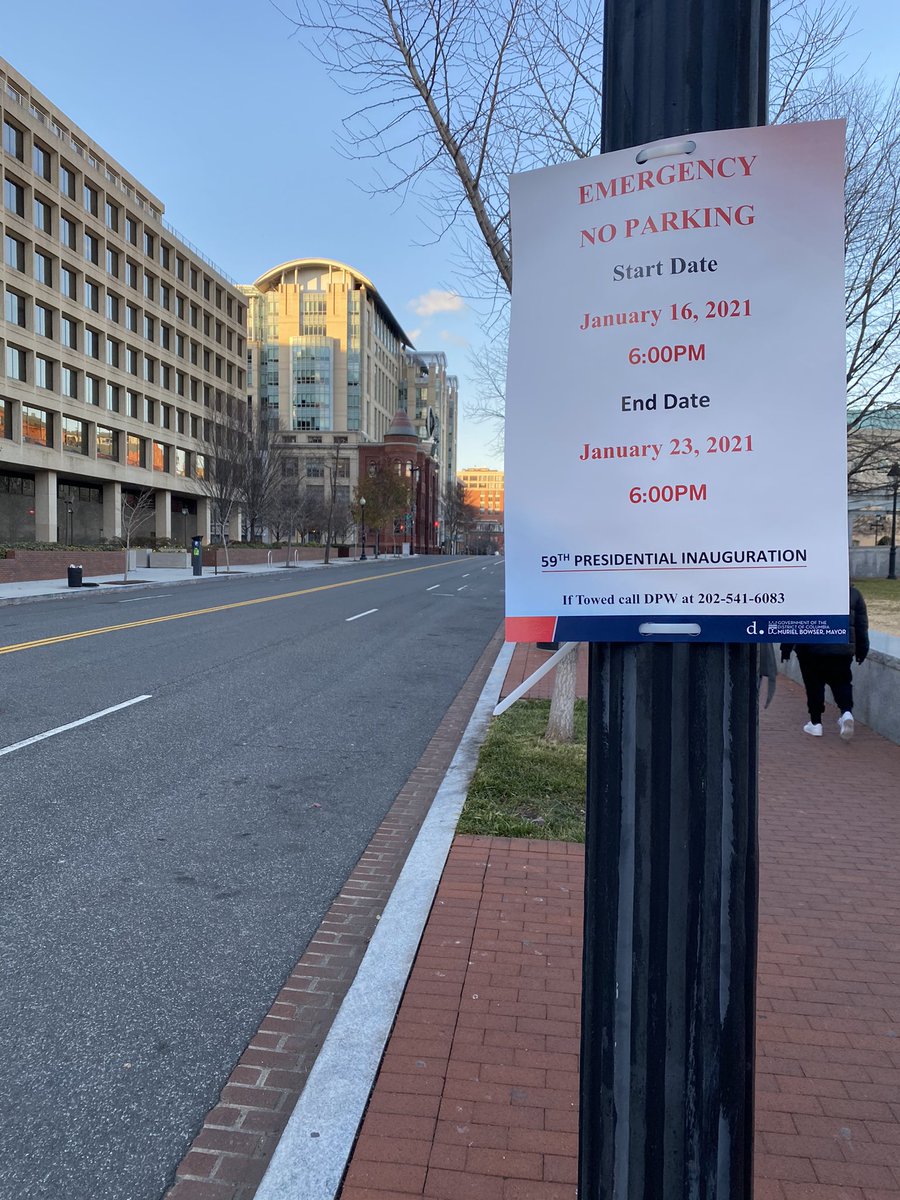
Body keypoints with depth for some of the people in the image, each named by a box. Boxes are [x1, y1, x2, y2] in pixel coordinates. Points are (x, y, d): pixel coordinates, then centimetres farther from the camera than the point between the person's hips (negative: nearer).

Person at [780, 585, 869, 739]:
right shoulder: (853, 592, 5)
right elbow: (862, 625, 11)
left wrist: (786, 648, 3)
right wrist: (861, 650, 20)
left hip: (810, 650, -2)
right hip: (843, 649, 3)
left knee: (814, 685, 7)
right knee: (842, 682, 15)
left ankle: (815, 723, 11)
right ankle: (847, 712, -8)